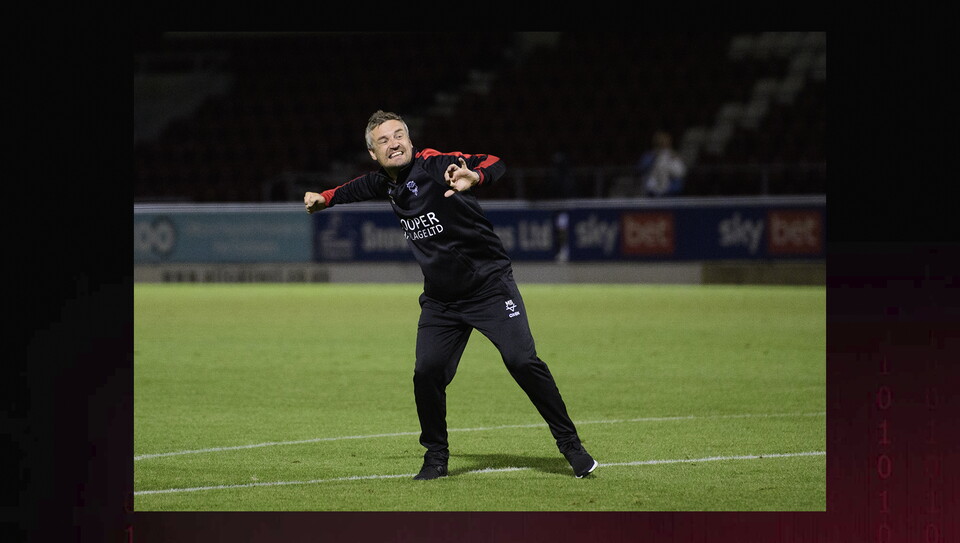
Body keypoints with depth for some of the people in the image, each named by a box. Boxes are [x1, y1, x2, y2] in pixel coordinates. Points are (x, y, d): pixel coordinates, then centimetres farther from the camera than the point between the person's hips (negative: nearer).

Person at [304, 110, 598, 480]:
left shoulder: (434, 165, -19)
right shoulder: (384, 183, 2)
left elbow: (495, 165, -38)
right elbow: (353, 190, 28)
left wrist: (473, 177, -57)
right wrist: (323, 199, 15)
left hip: (490, 285, -6)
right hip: (440, 299, 6)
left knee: (522, 361, -15)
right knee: (427, 373, -6)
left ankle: (570, 444, -1)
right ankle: (436, 456, 14)